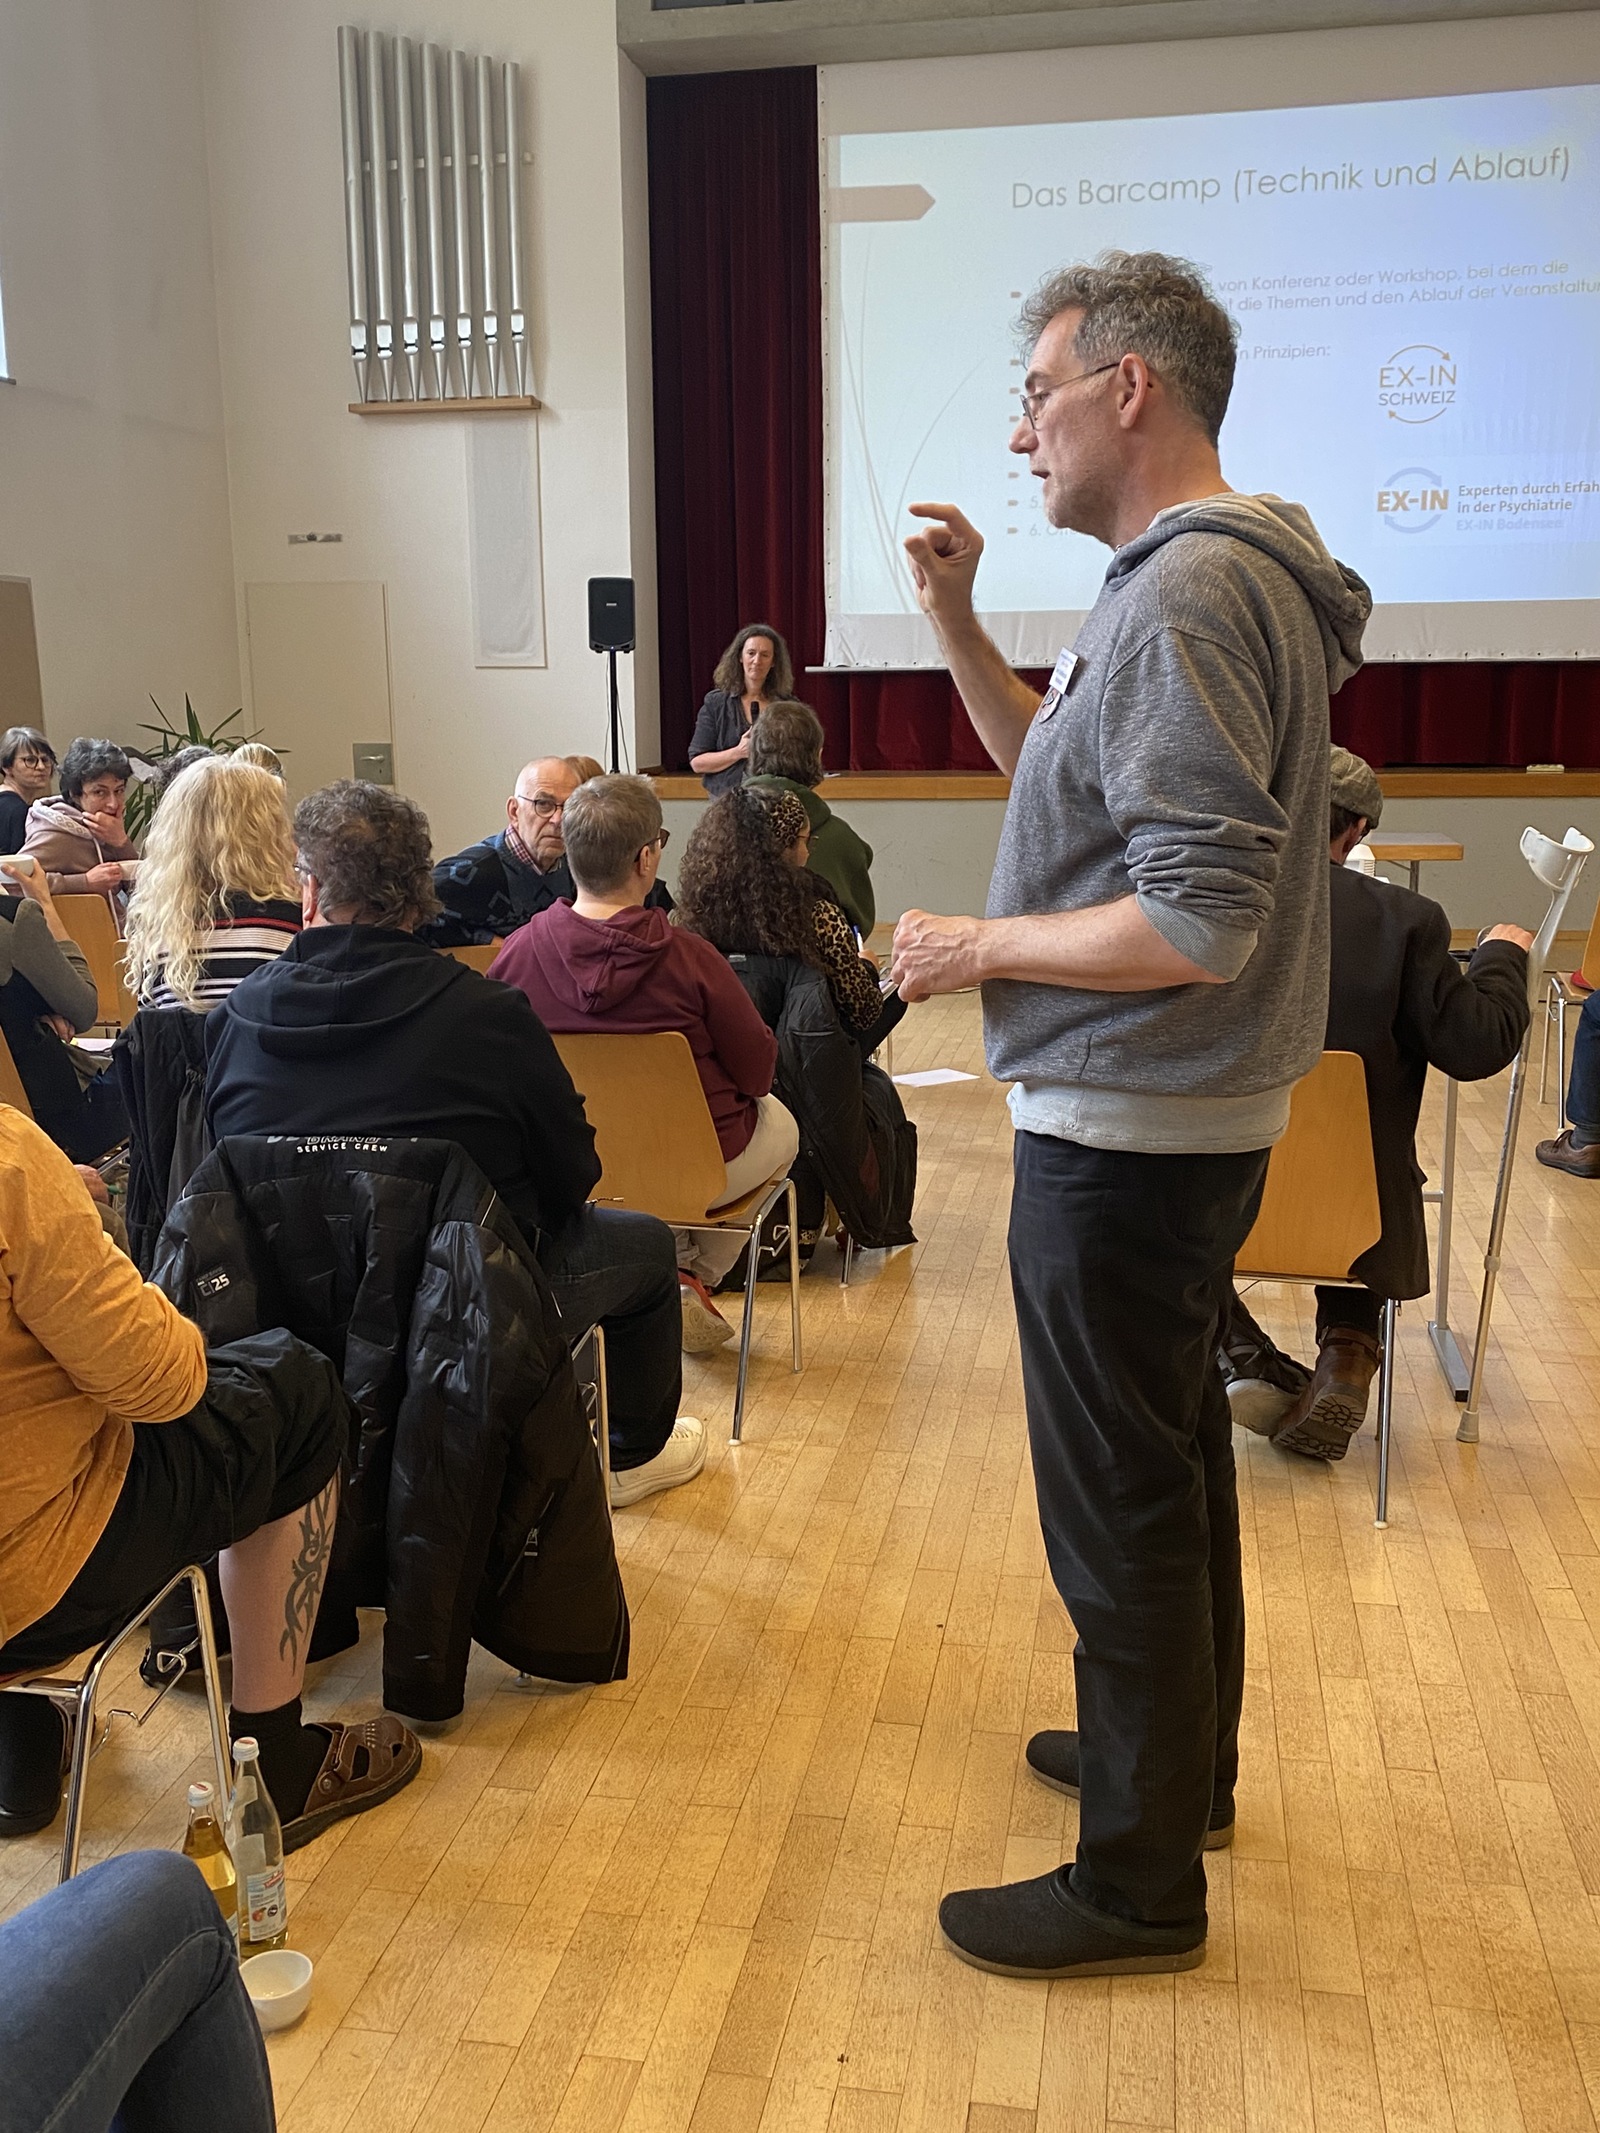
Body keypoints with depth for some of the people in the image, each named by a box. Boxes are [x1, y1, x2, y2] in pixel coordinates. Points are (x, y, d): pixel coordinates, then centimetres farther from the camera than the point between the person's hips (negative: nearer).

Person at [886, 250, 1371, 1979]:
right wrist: (953, 620, 11)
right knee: (1169, 1448, 23)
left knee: (1119, 1495, 2)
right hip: (1181, 1119, 11)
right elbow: (1062, 770, 22)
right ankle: (1180, 1757, 43)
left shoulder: (1186, 598, -21)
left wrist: (979, 949, -16)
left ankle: (1141, 1881, 21)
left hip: (1128, 1136, -11)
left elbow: (1199, 923, -28)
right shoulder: (1214, 573, 13)